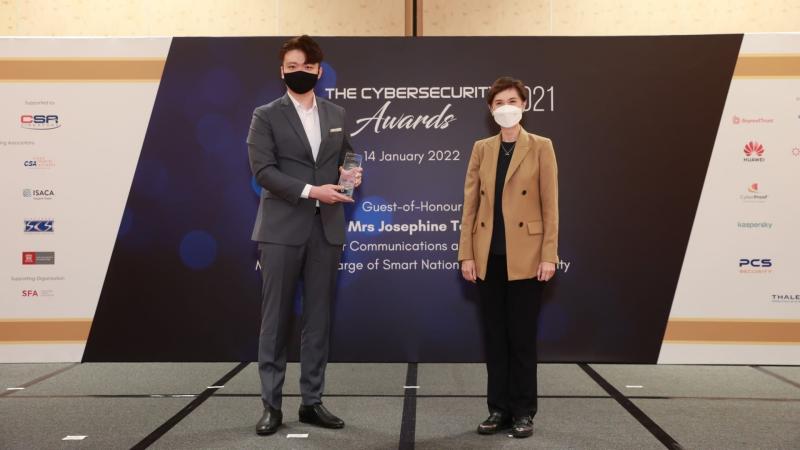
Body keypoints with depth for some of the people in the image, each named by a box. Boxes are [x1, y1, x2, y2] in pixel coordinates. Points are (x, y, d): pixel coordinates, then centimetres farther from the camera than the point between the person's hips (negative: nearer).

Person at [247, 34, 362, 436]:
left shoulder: (337, 115, 14)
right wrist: (310, 191, -18)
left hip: (326, 228, 4)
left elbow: (345, 158, 23)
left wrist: (351, 173, -1)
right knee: (276, 319, 0)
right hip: (282, 228, -4)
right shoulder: (266, 116, 1)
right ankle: (271, 405, 8)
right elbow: (263, 170, -9)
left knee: (319, 318, 6)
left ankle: (312, 401, 15)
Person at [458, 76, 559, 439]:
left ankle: (523, 412, 14)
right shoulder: (481, 149, 8)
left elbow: (550, 205, -3)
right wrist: (466, 254, 0)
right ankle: (499, 409, 18)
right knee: (495, 336, 8)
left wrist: (549, 255, -9)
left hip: (525, 256, -3)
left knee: (522, 337, 3)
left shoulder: (540, 147, 0)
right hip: (489, 257, 3)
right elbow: (470, 204, 6)